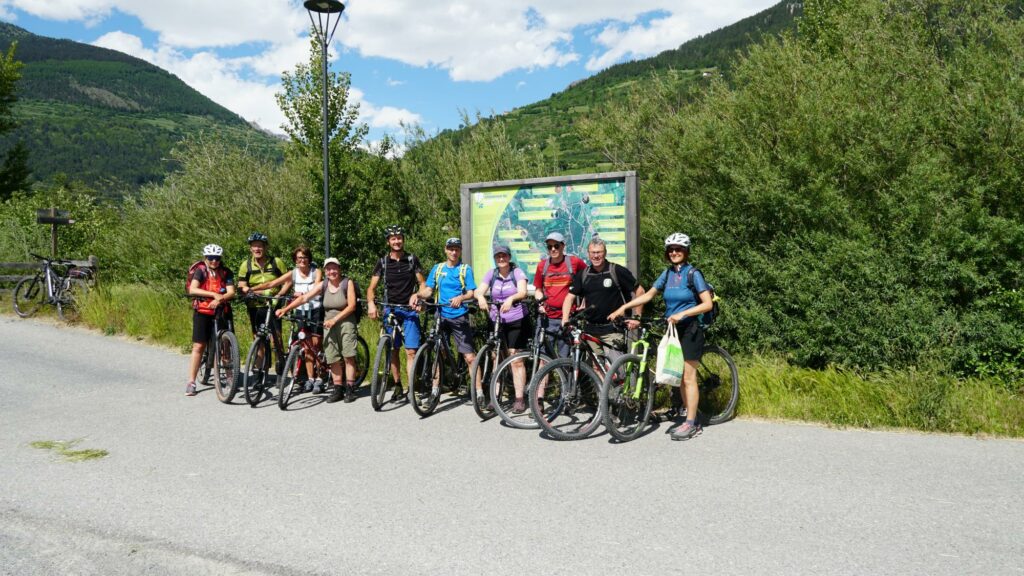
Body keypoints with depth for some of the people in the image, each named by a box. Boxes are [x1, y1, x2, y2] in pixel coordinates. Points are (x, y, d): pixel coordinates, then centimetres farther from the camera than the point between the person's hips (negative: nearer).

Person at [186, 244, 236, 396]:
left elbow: (231, 292, -10)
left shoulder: (226, 272, 0)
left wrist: (219, 299, -29)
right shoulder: (200, 270, -6)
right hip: (203, 312, -2)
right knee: (198, 346, -2)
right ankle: (191, 382, 3)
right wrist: (214, 294, -30)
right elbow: (192, 290, -20)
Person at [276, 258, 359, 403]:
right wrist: (285, 309, -16)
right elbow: (304, 298, -6)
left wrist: (335, 319, -18)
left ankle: (350, 388, -1)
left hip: (346, 322, -3)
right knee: (333, 359, 3)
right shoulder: (322, 285, 1)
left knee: (348, 356, -8)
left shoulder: (348, 283, -6)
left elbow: (351, 306, -11)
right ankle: (337, 389, 11)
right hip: (329, 325, 3)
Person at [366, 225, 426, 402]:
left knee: (411, 351, -9)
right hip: (390, 309, 2)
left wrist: (417, 295, -18)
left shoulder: (412, 260, 2)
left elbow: (422, 283, 4)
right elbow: (372, 287, 2)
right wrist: (371, 304, -17)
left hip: (410, 310, -2)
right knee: (393, 351, 6)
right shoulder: (383, 262, 4)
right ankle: (398, 386, 17)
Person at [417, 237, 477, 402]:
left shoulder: (466, 269, 2)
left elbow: (471, 293, -5)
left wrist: (460, 298, -26)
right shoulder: (437, 268, 10)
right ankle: (435, 390, 18)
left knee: (470, 356, -8)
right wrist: (417, 294, -14)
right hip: (441, 316, 3)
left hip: (460, 317, -3)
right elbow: (428, 290, 7)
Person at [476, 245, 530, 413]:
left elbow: (523, 292, -21)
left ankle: (519, 399, 2)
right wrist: (481, 298, -33)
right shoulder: (491, 274, 3)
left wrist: (510, 299, -42)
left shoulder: (517, 272, -6)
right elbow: (480, 291, -9)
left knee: (515, 359, -4)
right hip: (496, 321, 3)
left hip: (517, 321, -3)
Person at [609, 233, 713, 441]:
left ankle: (691, 424, 0)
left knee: (688, 377, -5)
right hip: (672, 329, 6)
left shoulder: (693, 274, -9)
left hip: (690, 329, -6)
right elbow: (648, 295, 14)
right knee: (679, 377, 9)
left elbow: (708, 304, -15)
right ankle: (691, 420, 18)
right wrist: (624, 307, 6)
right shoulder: (667, 274, 8)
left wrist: (682, 314, -24)